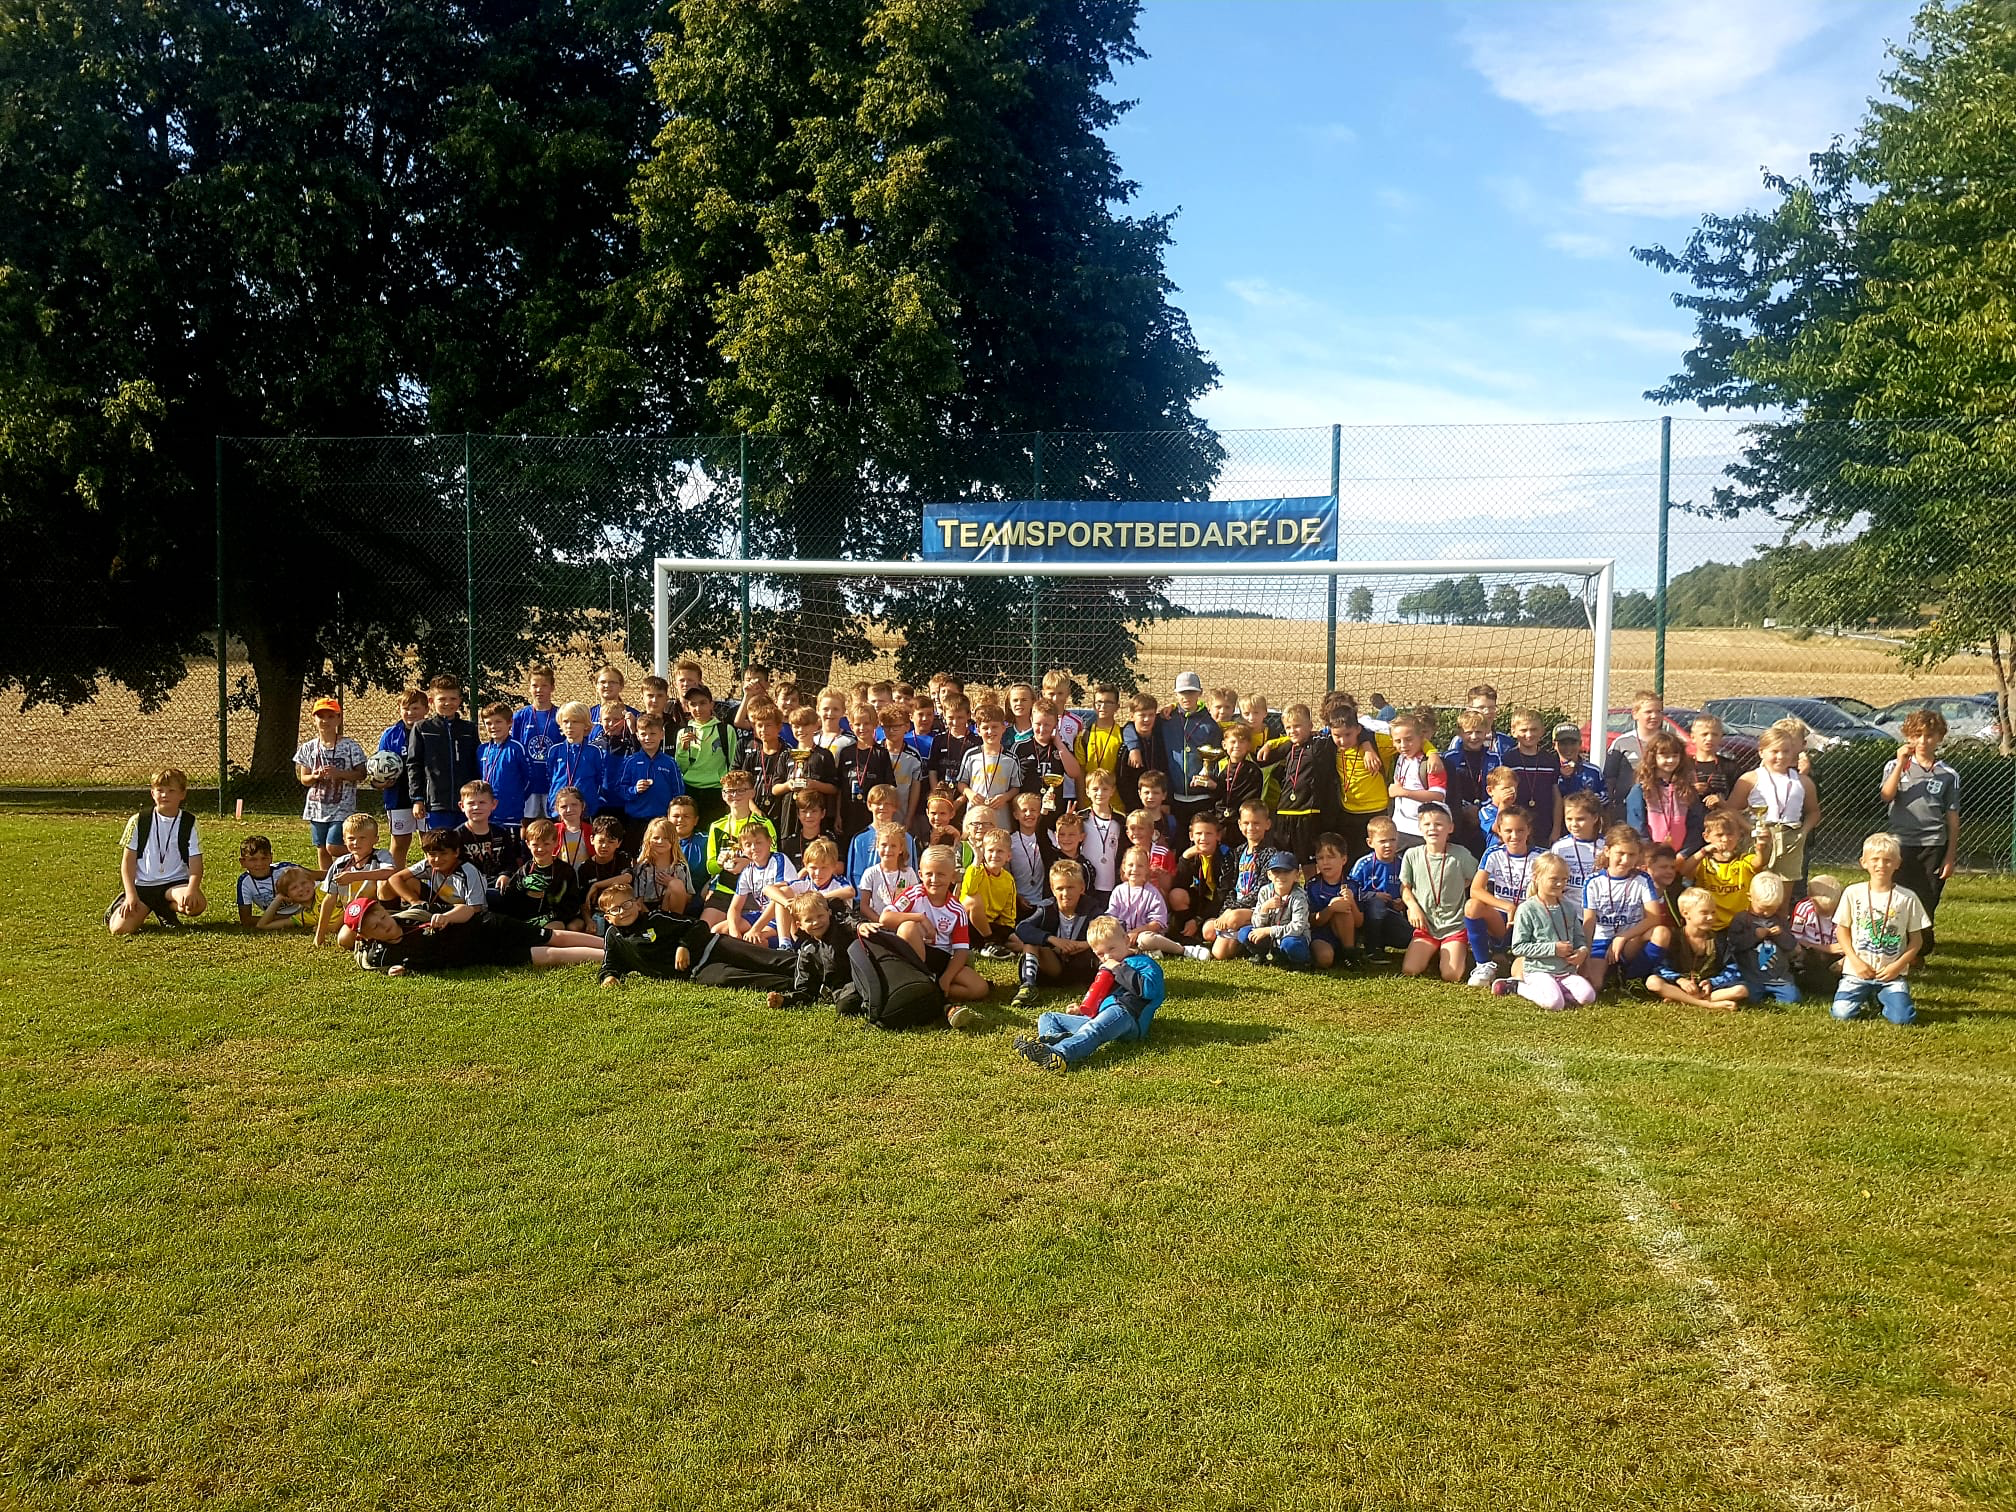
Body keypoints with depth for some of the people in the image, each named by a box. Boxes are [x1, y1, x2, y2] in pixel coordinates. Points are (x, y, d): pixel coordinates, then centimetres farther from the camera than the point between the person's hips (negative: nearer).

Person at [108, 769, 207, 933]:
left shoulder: (189, 823, 1)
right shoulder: (138, 821, 2)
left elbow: (195, 862, -3)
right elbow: (128, 860, 3)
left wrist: (192, 889, -23)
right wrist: (131, 894, -9)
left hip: (175, 883, 0)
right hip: (142, 884, 0)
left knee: (197, 903, -33)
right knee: (120, 928, -22)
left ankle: (167, 910, 4)